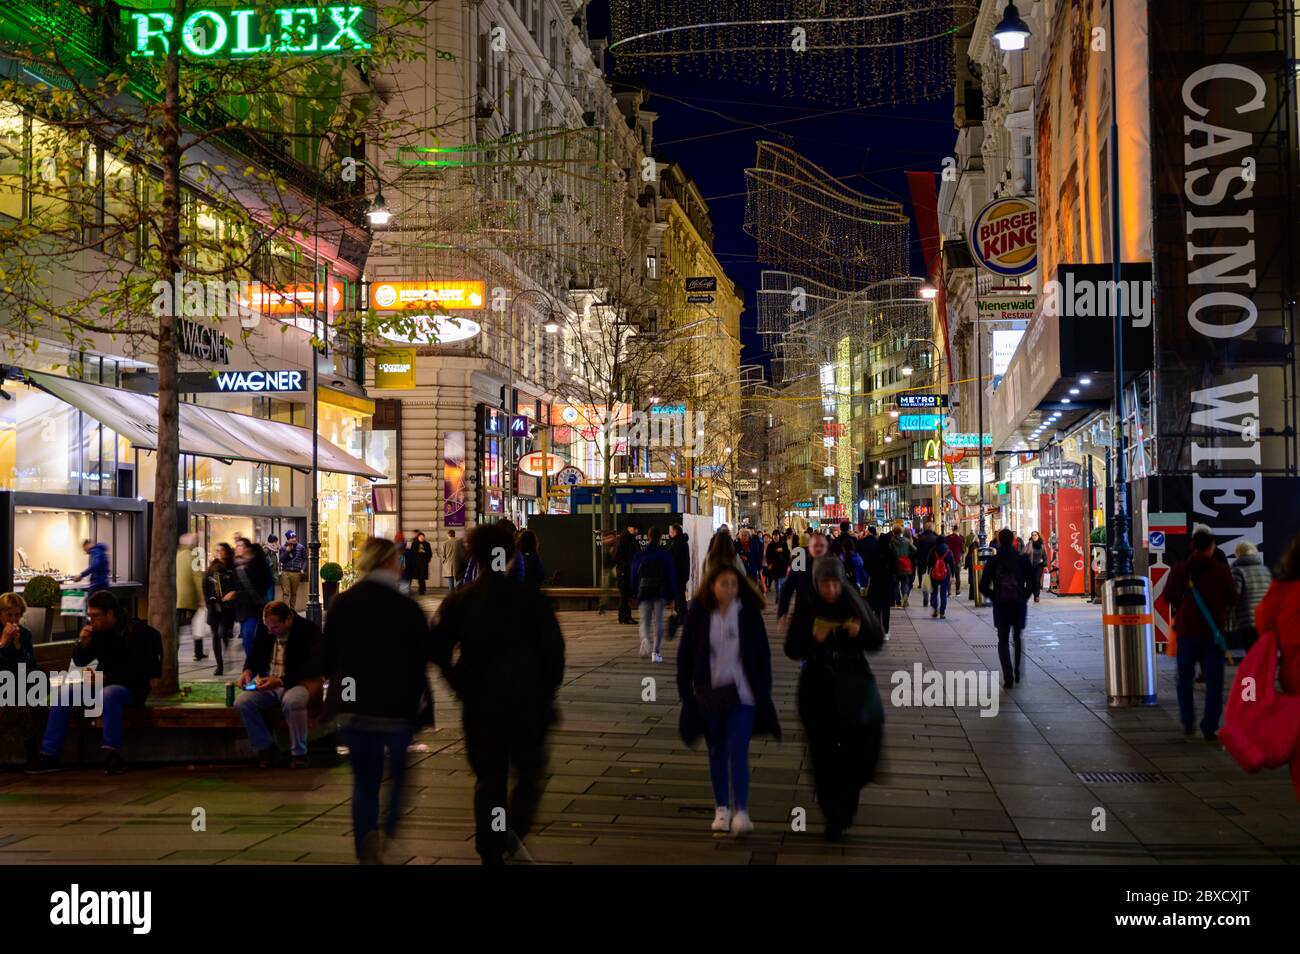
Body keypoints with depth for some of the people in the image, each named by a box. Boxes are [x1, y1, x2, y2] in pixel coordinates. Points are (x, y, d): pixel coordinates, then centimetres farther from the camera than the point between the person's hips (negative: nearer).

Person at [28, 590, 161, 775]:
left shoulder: (134, 631, -14)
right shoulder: (96, 631, 5)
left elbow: (136, 672, -19)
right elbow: (79, 661, 14)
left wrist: (104, 678, -24)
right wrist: (83, 643, -7)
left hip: (131, 688, -7)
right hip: (102, 684, 7)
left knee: (108, 694, -38)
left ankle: (113, 755, -40)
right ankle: (49, 756, -10)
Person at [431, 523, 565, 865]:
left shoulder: (458, 602, 0)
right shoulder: (532, 599, -4)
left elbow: (438, 650, -2)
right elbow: (553, 652, -4)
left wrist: (464, 688, 8)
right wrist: (547, 695, 7)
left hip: (480, 706, 2)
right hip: (527, 703, -2)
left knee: (489, 779, 12)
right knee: (529, 772, 12)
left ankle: (491, 851, 13)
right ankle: (514, 833, -9)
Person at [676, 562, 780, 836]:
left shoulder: (750, 614, -4)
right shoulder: (698, 615, -3)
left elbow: (763, 655, 2)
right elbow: (685, 656, 2)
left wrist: (764, 692, -1)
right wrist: (686, 693, -1)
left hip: (742, 694, -2)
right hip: (710, 695, 2)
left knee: (738, 752, -10)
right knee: (717, 752, 12)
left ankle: (741, 811, -10)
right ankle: (721, 809, 22)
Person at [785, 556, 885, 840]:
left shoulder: (855, 606, -1)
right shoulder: (805, 610, -3)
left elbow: (878, 640, 4)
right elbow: (791, 650, -2)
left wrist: (860, 632, -16)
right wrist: (813, 639, -20)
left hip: (854, 681, 1)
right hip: (818, 686, 0)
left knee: (866, 728, -18)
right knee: (824, 753, 1)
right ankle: (834, 817, 15)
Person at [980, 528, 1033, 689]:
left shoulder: (993, 561, -4)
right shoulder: (1022, 560, -4)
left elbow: (983, 586, -3)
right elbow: (1031, 583, -6)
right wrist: (1024, 597, 8)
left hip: (1000, 606, -1)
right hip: (1019, 604, 1)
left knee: (1003, 641, 5)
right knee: (1018, 637, 21)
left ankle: (1008, 677, -8)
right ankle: (1018, 673, 22)